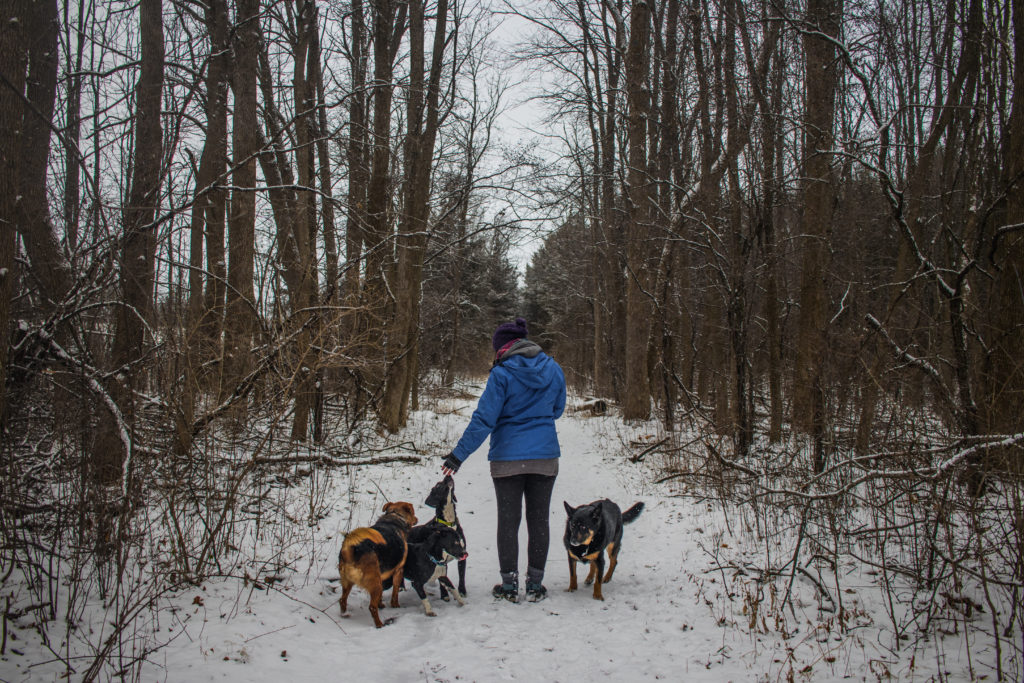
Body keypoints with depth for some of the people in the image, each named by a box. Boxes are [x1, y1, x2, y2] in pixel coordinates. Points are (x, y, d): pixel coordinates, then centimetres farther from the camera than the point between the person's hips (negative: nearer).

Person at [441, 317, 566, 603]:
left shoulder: (502, 373, -12)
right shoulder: (553, 370, 2)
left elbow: (484, 419, -14)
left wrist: (459, 454, -10)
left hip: (508, 459, -4)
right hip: (545, 456, 4)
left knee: (508, 521, 7)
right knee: (539, 520, 11)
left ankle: (509, 585, 13)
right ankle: (535, 585, 16)